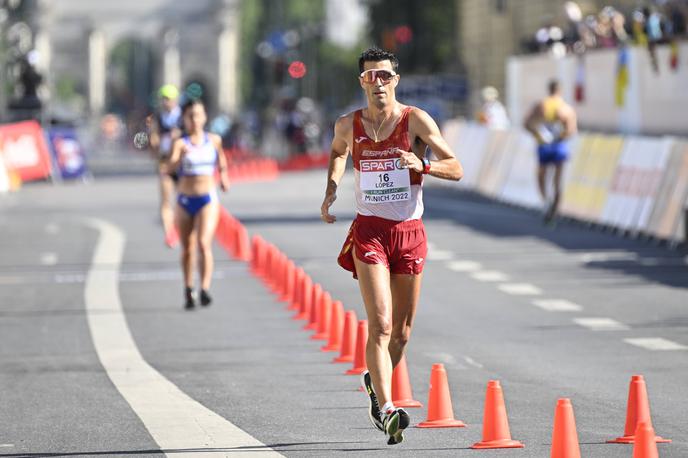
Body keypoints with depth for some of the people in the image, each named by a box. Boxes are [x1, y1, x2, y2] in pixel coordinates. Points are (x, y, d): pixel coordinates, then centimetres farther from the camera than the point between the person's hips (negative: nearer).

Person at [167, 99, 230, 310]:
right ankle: (188, 290, 29)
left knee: (204, 244, -20)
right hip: (185, 201, 1)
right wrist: (180, 157, -40)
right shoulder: (180, 143, -7)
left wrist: (223, 175, 19)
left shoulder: (214, 140, 1)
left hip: (208, 199, -1)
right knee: (187, 249, 12)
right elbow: (170, 168, -24)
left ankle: (205, 289, -26)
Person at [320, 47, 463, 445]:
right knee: (380, 324, -17)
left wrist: (422, 165, -25)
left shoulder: (416, 120, -3)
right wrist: (331, 189, 13)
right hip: (370, 230, -1)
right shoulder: (349, 125, 4)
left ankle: (377, 383, 38)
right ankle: (387, 409, -23)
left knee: (402, 331, 10)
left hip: (410, 232, 1)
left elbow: (456, 169, -6)